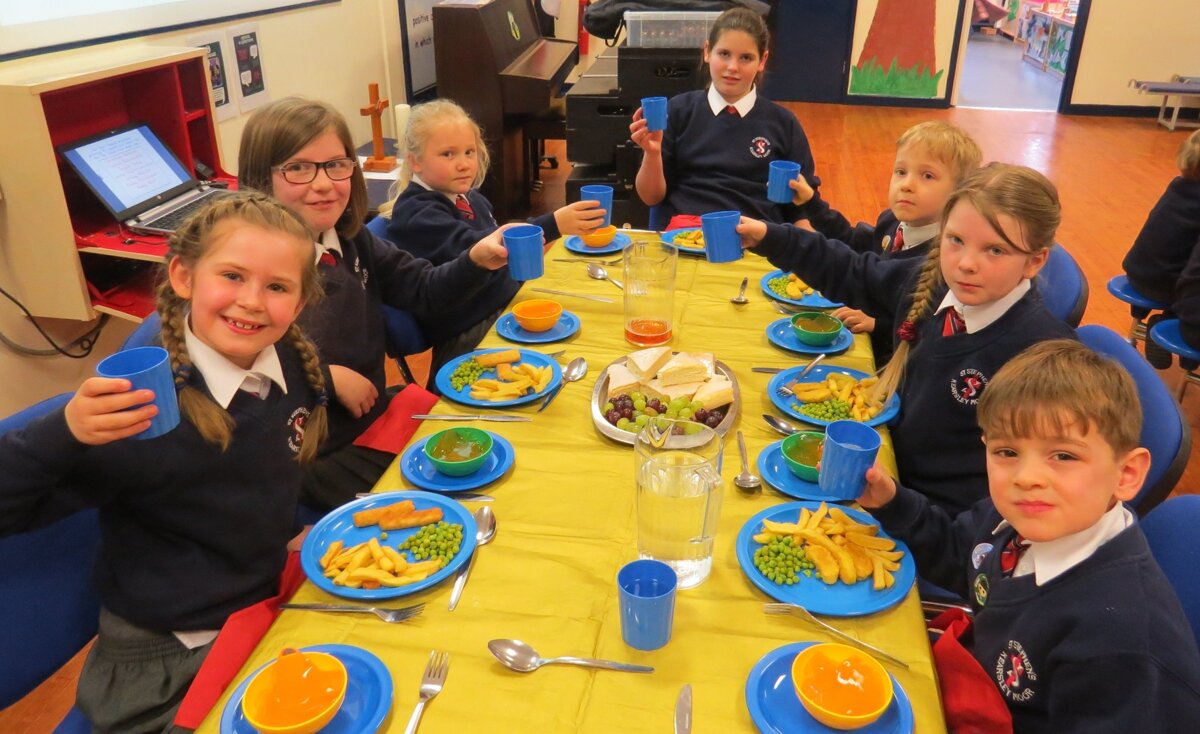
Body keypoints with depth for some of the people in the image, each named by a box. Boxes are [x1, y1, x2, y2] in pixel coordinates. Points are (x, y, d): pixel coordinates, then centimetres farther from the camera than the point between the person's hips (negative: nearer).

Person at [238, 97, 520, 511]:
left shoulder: (351, 242, 2)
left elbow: (426, 294, 6)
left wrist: (477, 260, -11)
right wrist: (327, 377, -20)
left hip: (376, 424, 7)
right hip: (317, 459, -7)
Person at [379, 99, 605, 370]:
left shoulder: (470, 198, 10)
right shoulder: (417, 213, -17)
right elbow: (471, 250, -33)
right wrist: (552, 225, -40)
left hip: (507, 304, 9)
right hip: (468, 335, -9)